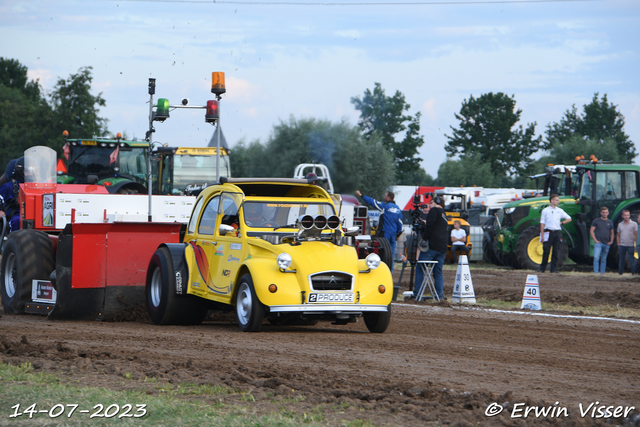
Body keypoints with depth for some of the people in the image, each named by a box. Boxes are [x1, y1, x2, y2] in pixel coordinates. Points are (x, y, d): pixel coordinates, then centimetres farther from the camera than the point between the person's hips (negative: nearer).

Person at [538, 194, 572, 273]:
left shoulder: (560, 211, 11)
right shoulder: (545, 210, 1)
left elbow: (569, 219, 19)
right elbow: (542, 223, 0)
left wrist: (561, 223, 4)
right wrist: (542, 235, -6)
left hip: (557, 232, 3)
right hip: (548, 232, -3)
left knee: (556, 252, 1)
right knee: (546, 251, -2)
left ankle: (553, 269, 5)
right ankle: (542, 269, 5)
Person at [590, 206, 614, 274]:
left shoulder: (610, 222, 12)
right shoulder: (596, 221, 2)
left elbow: (612, 233, 20)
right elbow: (591, 231, 1)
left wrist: (611, 241, 6)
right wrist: (595, 240, -9)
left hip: (607, 244, 3)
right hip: (598, 243, -3)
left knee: (603, 260, 8)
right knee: (596, 257, -18)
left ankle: (602, 273, 14)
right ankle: (595, 272, -17)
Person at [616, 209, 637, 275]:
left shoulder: (634, 224, 0)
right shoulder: (620, 225, 11)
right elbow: (618, 235, 17)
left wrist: (635, 245, -8)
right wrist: (618, 244, 6)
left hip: (630, 246, -4)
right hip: (622, 246, 4)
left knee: (632, 261, -4)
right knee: (621, 261, 10)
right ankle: (620, 274, 17)